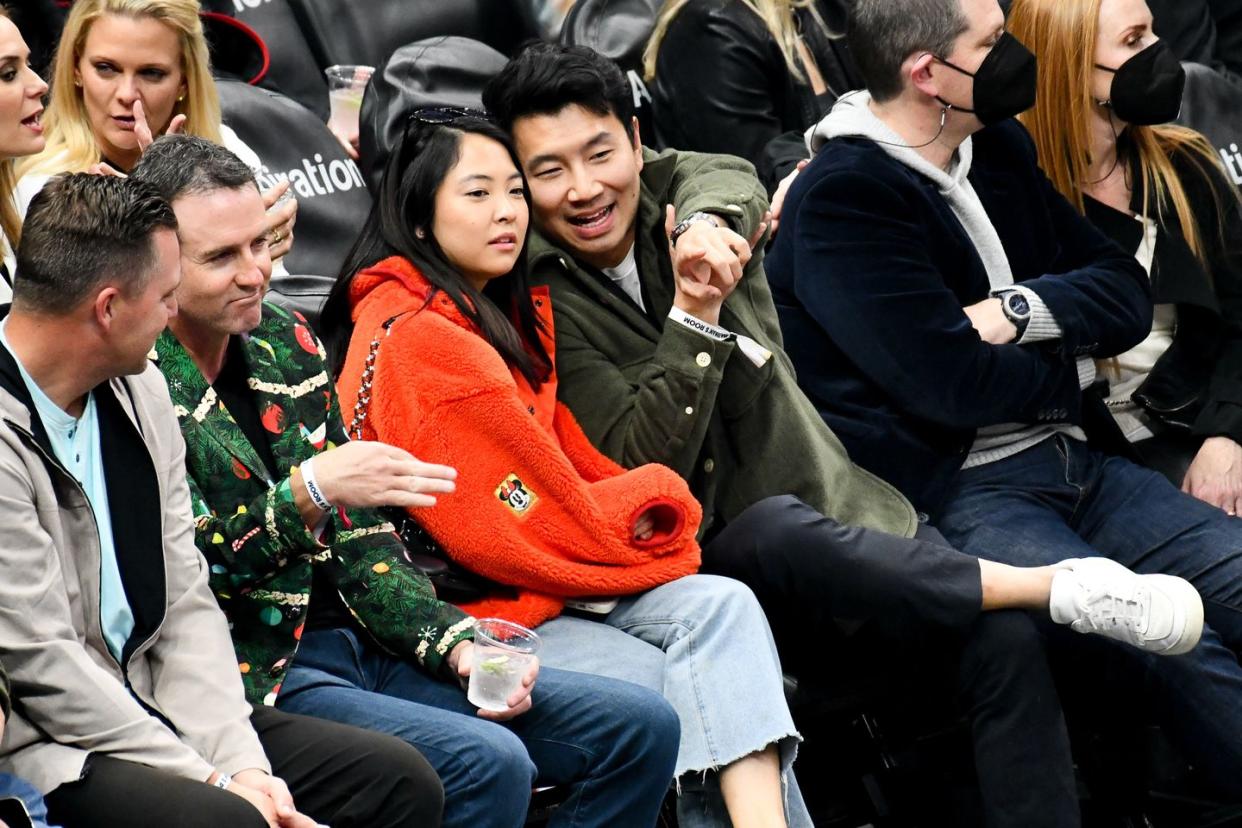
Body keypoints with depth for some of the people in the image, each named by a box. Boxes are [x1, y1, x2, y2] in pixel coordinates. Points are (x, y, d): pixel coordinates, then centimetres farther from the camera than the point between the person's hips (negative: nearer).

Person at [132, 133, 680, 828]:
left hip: (354, 642, 8)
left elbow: (360, 542, 15)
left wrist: (458, 645, 1)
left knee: (641, 727, -1)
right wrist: (306, 494, -25)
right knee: (488, 765, -31)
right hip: (258, 678, -8)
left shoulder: (285, 341, 14)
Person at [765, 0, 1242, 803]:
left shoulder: (1001, 150, 15)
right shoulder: (840, 201, -10)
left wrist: (1021, 309, -6)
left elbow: (1127, 295, 14)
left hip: (1071, 461, 8)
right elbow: (954, 384, -18)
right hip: (949, 492, -8)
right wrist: (1071, 371, 2)